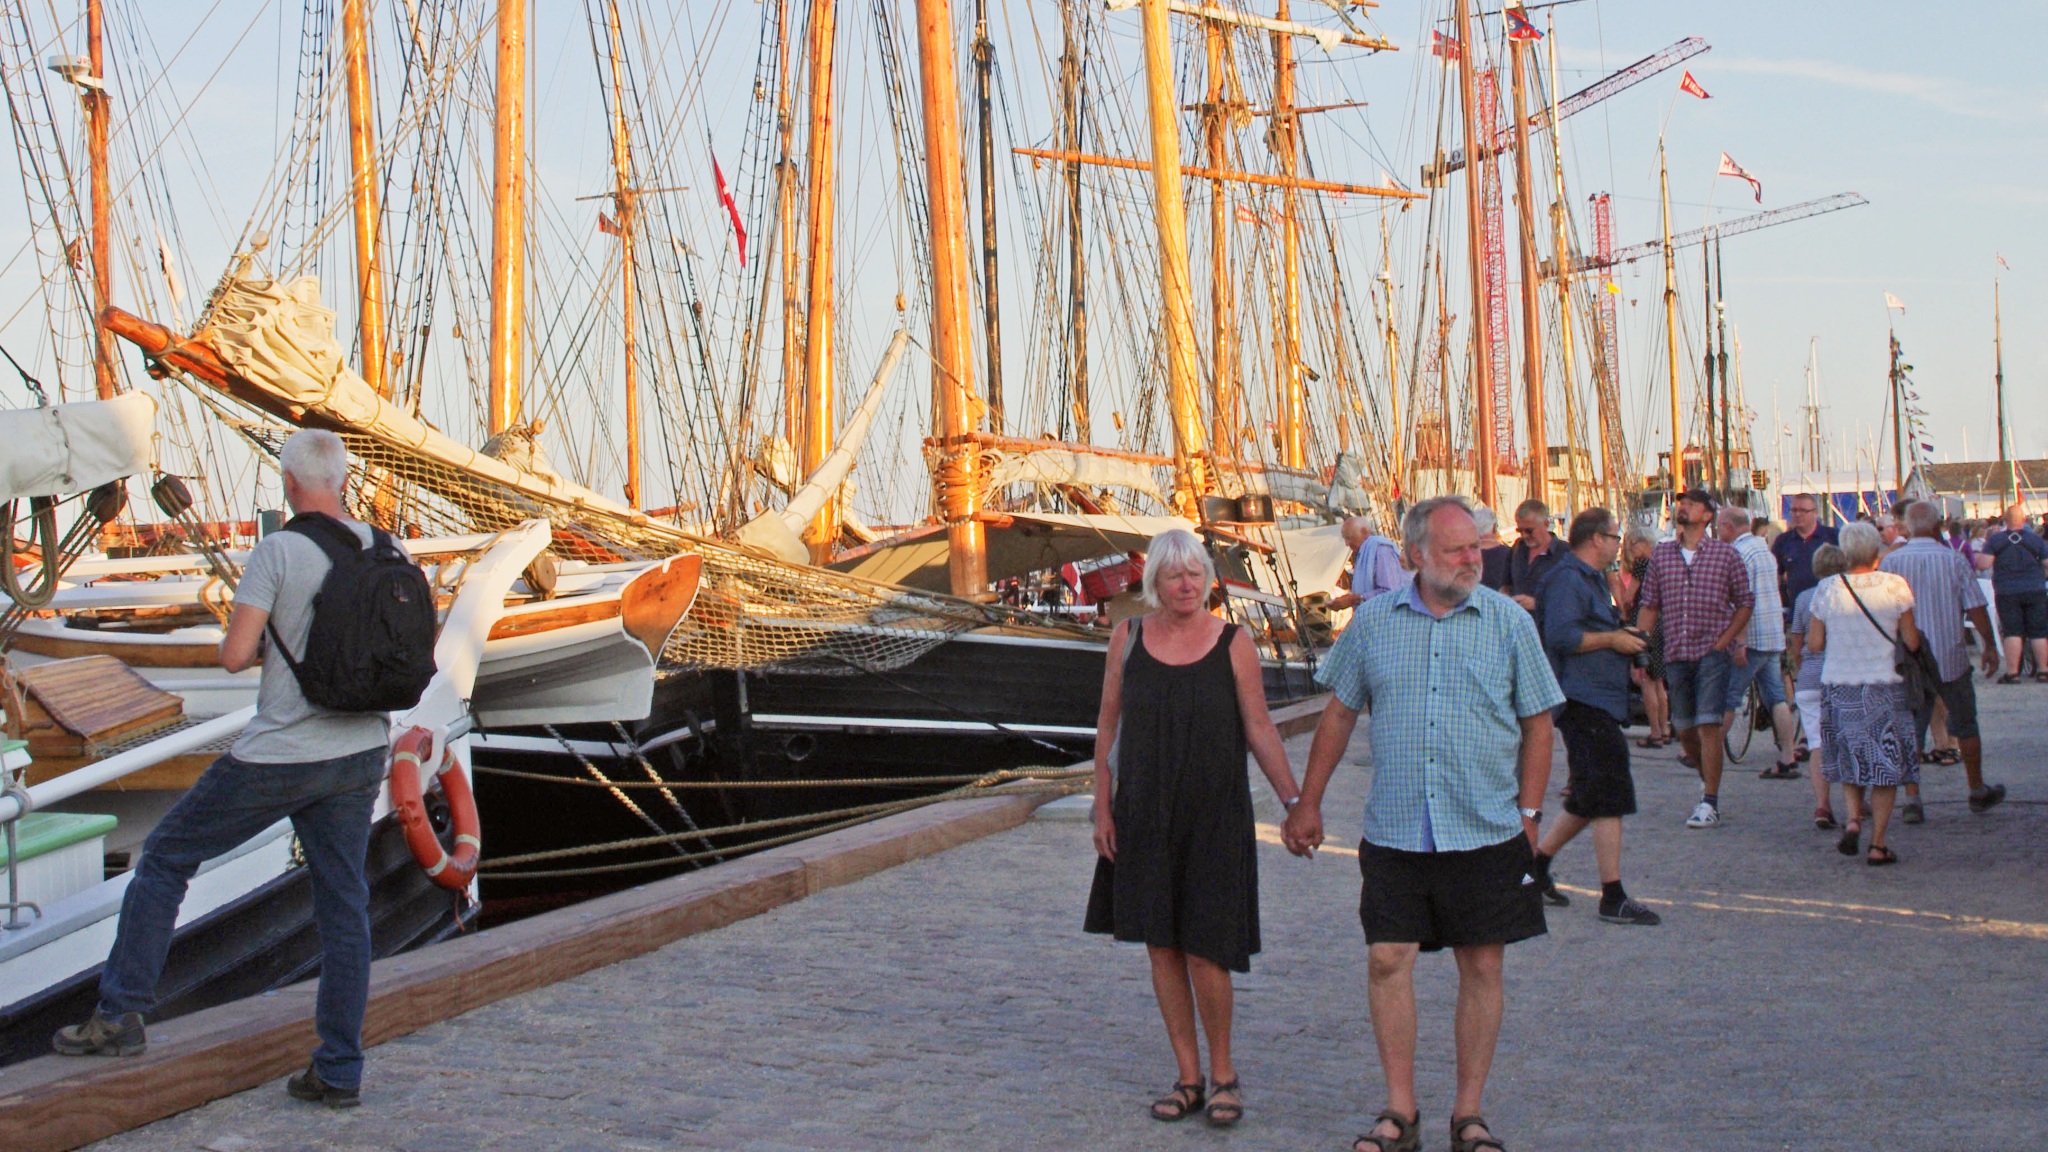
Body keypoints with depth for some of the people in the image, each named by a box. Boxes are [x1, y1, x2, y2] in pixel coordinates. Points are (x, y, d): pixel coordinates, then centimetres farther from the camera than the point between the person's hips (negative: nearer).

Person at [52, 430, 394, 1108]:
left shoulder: (277, 552, -13)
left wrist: (263, 643, 6)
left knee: (167, 857, 13)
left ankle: (120, 1015, 15)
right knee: (343, 906, 9)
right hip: (360, 753, 5)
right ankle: (340, 1071, 10)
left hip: (278, 756, -5)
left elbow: (233, 655, -17)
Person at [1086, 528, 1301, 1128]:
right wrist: (1102, 806, 5)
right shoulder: (1128, 637, 3)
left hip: (1214, 817, -3)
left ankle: (1223, 1073, 15)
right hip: (1145, 815, 3)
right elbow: (1108, 725, 8)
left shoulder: (1234, 643, -3)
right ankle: (1188, 1076, 20)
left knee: (1204, 948, -5)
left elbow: (1259, 729, -1)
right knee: (1161, 945, 7)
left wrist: (1294, 800, -8)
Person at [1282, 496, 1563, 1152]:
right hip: (1395, 830, 1)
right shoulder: (1375, 622, 4)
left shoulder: (1509, 623, 1)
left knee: (1481, 966, 5)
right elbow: (1340, 712, 11)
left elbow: (1537, 723, 5)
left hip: (1487, 830, -1)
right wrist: (1307, 803, 9)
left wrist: (1528, 812, -1)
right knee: (1387, 960, -1)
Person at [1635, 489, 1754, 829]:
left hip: (1712, 651, -4)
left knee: (1708, 726, -10)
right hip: (1675, 653, 4)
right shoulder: (1661, 554, 7)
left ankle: (1710, 803, -6)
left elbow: (1745, 602, 4)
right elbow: (1649, 606, 9)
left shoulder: (1726, 555, -1)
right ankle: (1708, 777, 38)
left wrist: (1723, 642, -6)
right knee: (1683, 728, 12)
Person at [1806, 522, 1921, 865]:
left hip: (1839, 685, 2)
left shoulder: (1827, 590, -4)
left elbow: (1814, 644, -1)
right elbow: (1912, 642, -5)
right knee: (1885, 762, 6)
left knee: (1849, 758, 20)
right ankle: (1878, 843, 4)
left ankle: (1853, 817, -1)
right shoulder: (1896, 586, -7)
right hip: (1885, 684, -1)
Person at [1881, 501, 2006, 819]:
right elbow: (1976, 609, -6)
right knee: (1965, 725, 16)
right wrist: (1989, 646, 7)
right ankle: (1978, 792, 29)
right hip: (1951, 658, 0)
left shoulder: (1890, 563, -4)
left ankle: (1912, 799, -3)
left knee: (1910, 731, 4)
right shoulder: (1954, 560, -7)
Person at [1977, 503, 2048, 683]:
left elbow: (1983, 564, -11)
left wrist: (1978, 555, 9)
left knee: (2012, 632, 0)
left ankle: (2012, 673, -4)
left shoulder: (1995, 540, -5)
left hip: (2007, 592, -1)